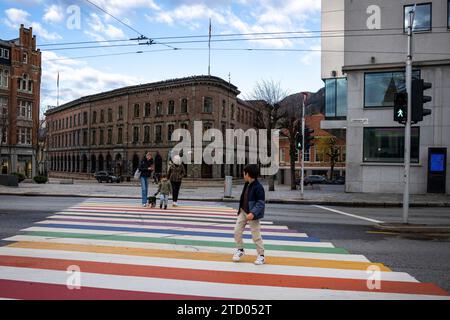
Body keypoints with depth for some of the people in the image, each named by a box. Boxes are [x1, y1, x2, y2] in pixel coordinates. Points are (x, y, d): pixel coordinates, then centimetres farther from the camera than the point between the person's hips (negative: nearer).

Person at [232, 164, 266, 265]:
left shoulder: (258, 187, -20)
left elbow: (261, 203, -22)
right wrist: (240, 209, 19)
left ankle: (261, 256, 17)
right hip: (243, 212, 8)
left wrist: (253, 213, -31)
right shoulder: (247, 184, 6)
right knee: (237, 232, 10)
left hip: (252, 215, -8)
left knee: (256, 236, 1)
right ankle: (240, 250, 30)